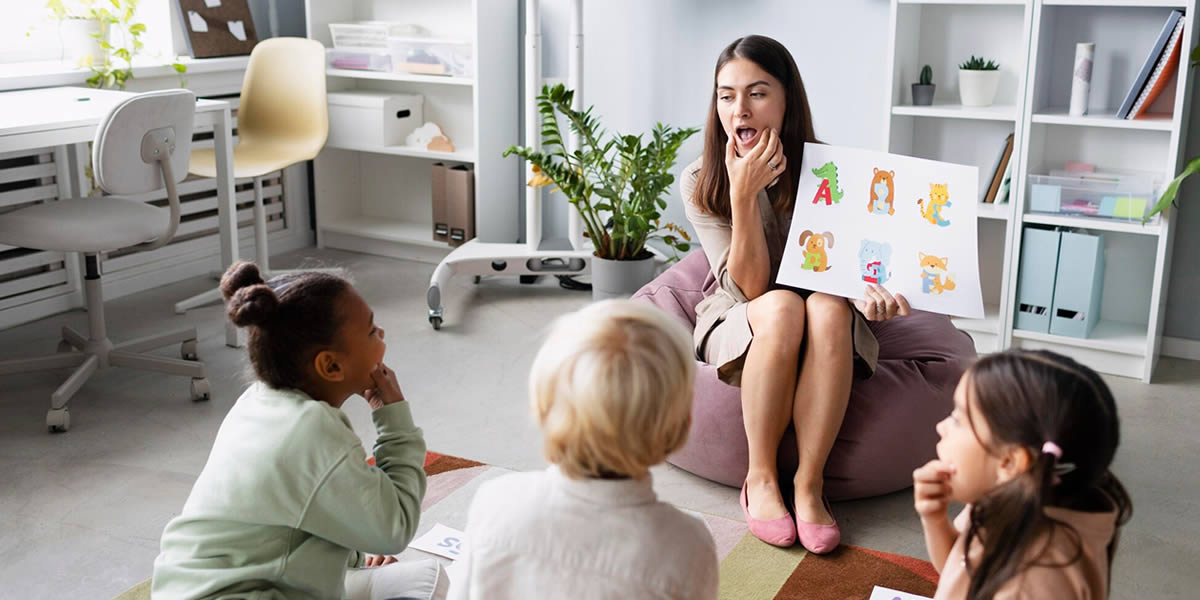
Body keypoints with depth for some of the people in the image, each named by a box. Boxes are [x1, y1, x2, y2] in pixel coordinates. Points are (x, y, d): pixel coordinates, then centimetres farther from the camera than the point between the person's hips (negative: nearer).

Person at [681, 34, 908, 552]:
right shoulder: (699, 184, -11)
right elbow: (750, 287, -17)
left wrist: (867, 293, -28)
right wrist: (744, 194, -29)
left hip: (825, 336, 1)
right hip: (739, 329, -1)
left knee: (828, 308, -35)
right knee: (783, 307, -35)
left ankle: (809, 483, -27)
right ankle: (760, 478, -22)